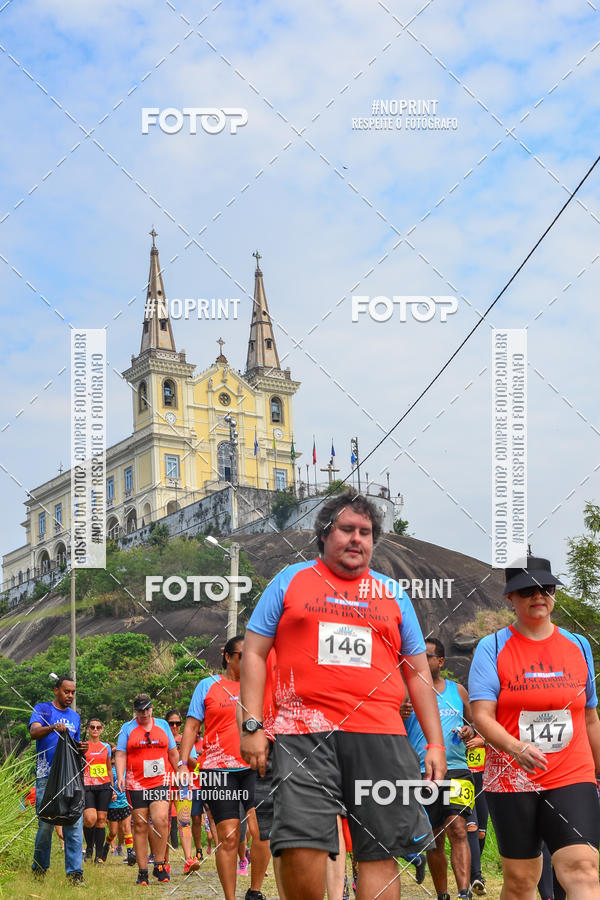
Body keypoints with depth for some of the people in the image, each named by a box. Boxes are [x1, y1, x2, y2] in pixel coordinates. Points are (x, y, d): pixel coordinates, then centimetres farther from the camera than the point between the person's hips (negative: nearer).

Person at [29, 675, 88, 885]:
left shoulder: (75, 716, 21)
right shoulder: (42, 709, 5)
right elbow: (34, 732, -13)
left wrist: (81, 748, 4)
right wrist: (53, 727, -33)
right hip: (47, 776, -4)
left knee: (74, 823, -5)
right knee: (46, 824, -2)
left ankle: (74, 871, -4)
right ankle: (40, 868, 16)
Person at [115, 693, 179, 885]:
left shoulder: (162, 725, 13)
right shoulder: (127, 728, 8)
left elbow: (173, 753, 20)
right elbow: (121, 754, 3)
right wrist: (120, 776, -11)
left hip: (160, 782, 1)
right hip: (136, 784, -1)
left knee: (161, 820, -16)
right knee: (140, 826, 0)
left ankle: (159, 865, -3)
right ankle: (142, 871, 7)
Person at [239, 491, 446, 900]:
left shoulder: (393, 594, 19)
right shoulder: (290, 581, 13)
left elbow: (418, 672, 19)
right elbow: (254, 652, 11)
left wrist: (436, 743, 11)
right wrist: (252, 725, 0)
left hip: (380, 737, 2)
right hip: (305, 735, -2)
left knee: (380, 852, -1)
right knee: (301, 847, -15)